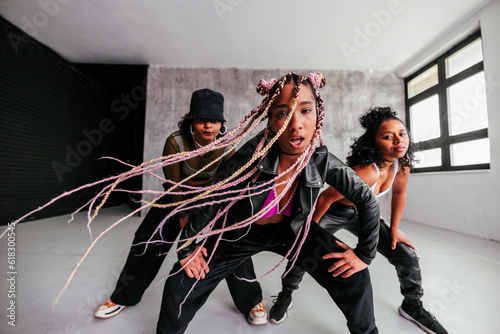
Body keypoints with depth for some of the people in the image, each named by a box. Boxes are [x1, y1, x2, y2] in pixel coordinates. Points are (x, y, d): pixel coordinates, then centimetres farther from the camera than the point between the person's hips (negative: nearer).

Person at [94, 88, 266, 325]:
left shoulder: (227, 146, -22)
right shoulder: (175, 142, -25)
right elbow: (174, 185, -18)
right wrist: (185, 220, -16)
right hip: (180, 195, 1)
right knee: (148, 239, 0)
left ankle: (251, 301, 13)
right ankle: (124, 297, 29)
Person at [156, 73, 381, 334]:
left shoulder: (323, 162, -23)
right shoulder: (250, 157, -32)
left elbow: (367, 199, -7)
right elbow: (210, 201, -19)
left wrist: (365, 254, -4)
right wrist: (186, 248, -8)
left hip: (292, 230, 3)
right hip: (241, 232, -1)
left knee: (353, 277, -3)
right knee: (183, 285, -4)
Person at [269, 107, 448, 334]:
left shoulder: (402, 164, -15)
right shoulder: (366, 172, -37)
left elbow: (399, 193, 5)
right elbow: (325, 198, -28)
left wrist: (394, 228, 7)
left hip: (362, 214, 6)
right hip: (334, 213, -6)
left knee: (407, 257, 3)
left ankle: (412, 307, 33)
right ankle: (285, 296, 20)